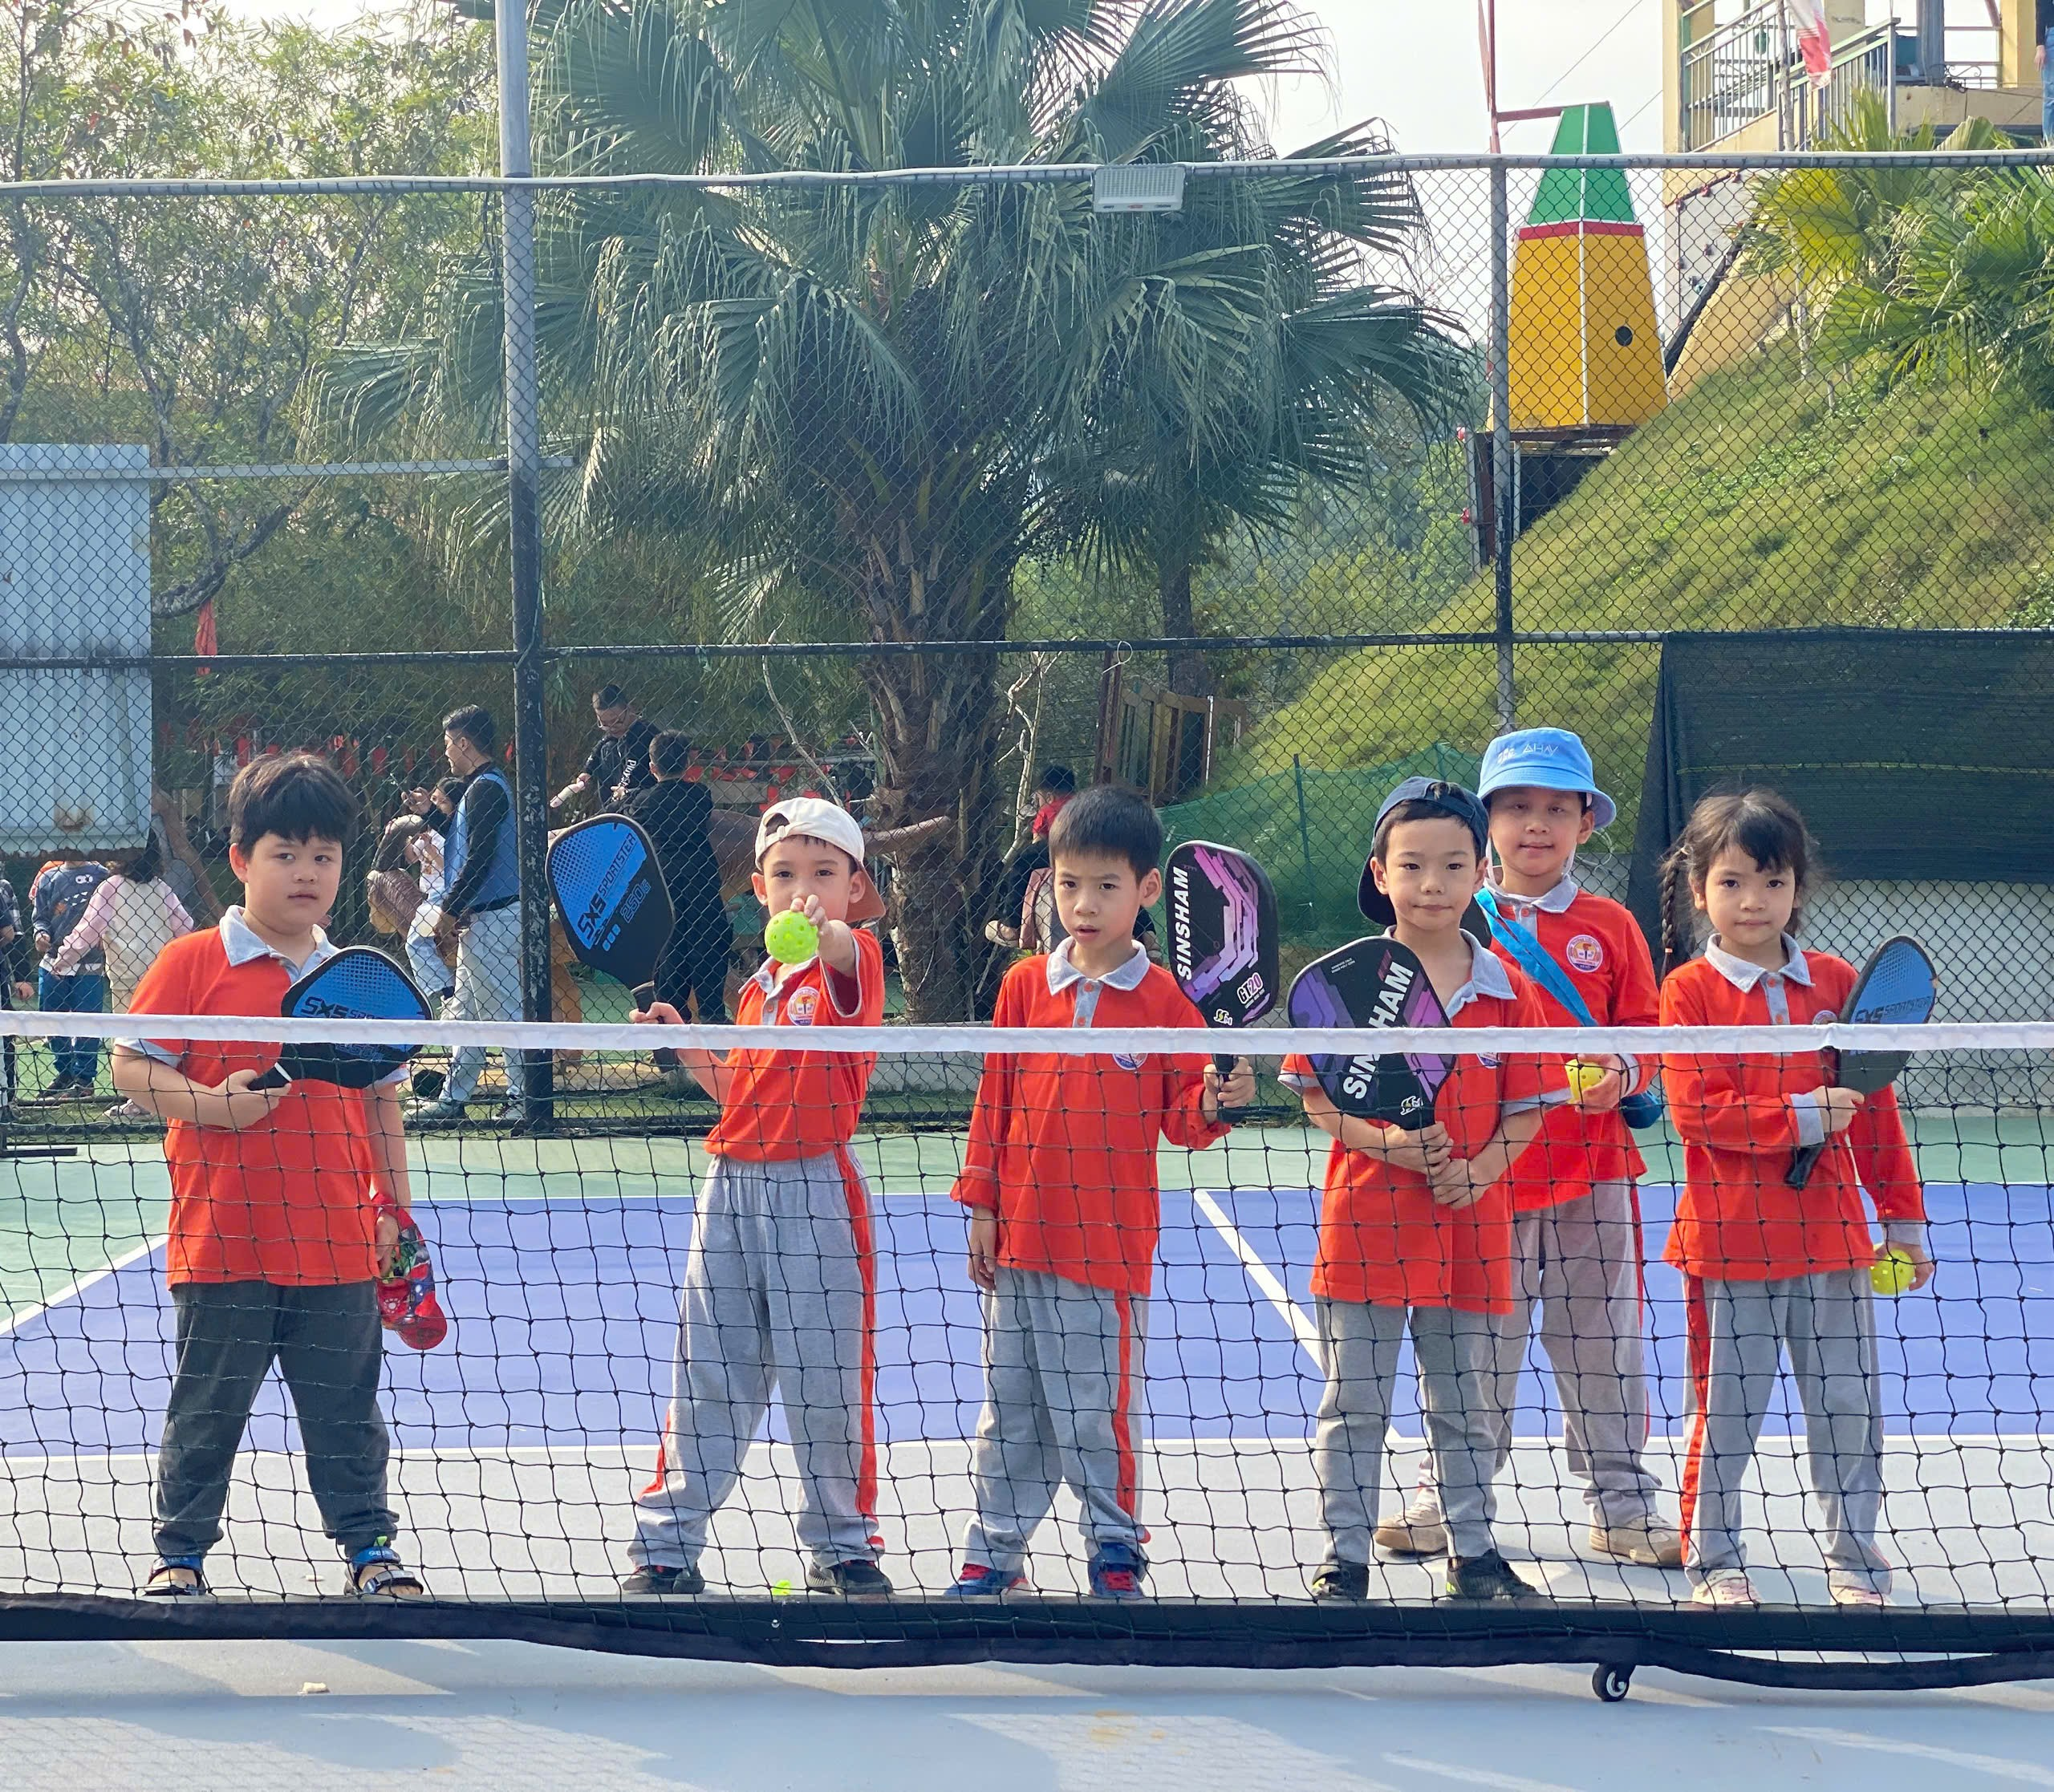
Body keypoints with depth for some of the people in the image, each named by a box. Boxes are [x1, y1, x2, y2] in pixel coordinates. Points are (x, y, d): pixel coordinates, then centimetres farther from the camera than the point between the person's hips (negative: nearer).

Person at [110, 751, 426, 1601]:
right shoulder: (192, 964, -4)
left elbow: (382, 1102, 15)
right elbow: (129, 1065, -6)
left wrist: (394, 1207, 12)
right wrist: (209, 1103, -20)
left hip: (338, 1245, 3)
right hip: (223, 1243, -3)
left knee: (348, 1409, 10)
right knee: (206, 1409, 7)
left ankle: (368, 1544, 23)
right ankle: (181, 1552, 20)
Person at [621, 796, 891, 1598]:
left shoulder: (854, 962, -6)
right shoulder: (757, 989, 14)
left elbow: (849, 952, -32)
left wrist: (823, 931, -55)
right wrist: (684, 1043, 8)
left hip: (815, 1193, -6)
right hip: (732, 1187, 6)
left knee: (825, 1376, 2)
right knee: (708, 1373, 9)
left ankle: (841, 1544, 17)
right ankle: (667, 1542, 15)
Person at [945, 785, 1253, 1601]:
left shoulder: (1163, 1000, -4)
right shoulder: (1025, 985, 5)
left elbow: (1181, 1118, -2)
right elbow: (993, 1101, 8)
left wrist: (1214, 1103, -23)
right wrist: (981, 1205, 6)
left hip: (1109, 1246, -4)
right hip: (1020, 1236, 4)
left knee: (1097, 1411, 2)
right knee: (1008, 1409, 12)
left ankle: (1115, 1552, 16)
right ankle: (993, 1553, 22)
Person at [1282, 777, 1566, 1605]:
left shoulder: (1506, 988, 3)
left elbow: (1528, 1107, 4)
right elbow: (1316, 1095, -4)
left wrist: (1478, 1170, -13)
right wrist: (1388, 1143, -19)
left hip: (1470, 1226, 2)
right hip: (1366, 1224, -2)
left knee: (1467, 1404, 12)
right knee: (1354, 1404, 3)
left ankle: (1473, 1553, 24)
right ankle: (1344, 1559, 11)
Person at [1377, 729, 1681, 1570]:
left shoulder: (1610, 927, 6)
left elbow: (1644, 1029, 7)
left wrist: (1622, 1075, -13)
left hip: (1591, 1164, 1)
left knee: (1602, 1342, 6)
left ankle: (1621, 1506, 16)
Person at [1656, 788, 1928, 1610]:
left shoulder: (1837, 982, 6)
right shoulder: (1688, 991, -4)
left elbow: (1875, 1109, 9)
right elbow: (1694, 1109, -13)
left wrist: (1902, 1219, 8)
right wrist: (1800, 1117, -19)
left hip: (1830, 1234, 3)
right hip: (1729, 1240, -3)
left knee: (1848, 1405, 7)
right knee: (1725, 1411, 5)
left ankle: (1855, 1563, 19)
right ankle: (1713, 1563, 17)